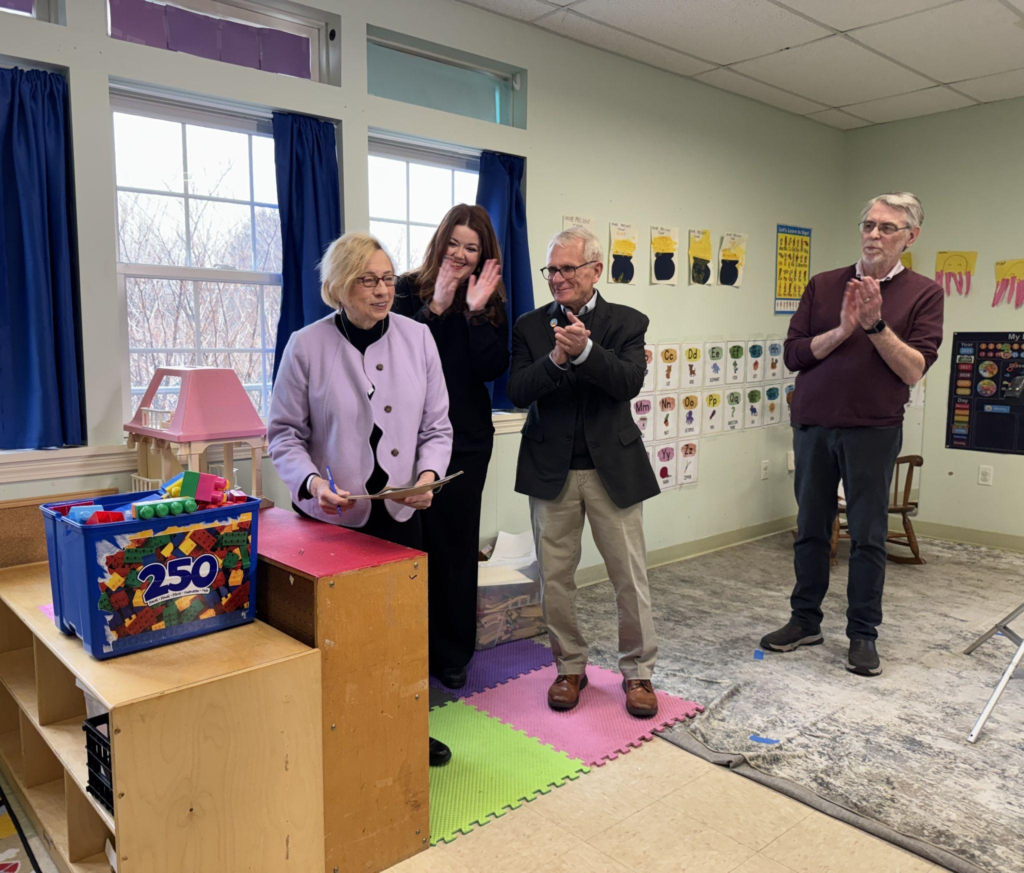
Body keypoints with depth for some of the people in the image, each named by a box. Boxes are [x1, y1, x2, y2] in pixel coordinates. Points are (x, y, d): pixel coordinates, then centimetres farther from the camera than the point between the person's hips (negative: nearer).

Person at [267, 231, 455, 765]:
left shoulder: (417, 338, 1)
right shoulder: (305, 346, -6)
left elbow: (437, 426, 5)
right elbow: (285, 433, -3)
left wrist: (427, 473, -13)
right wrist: (311, 481, -20)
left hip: (401, 512, 3)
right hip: (330, 517, -3)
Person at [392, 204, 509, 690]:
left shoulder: (490, 301, 7)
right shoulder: (408, 291, 2)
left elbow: (493, 369, -6)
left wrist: (477, 312, -14)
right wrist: (436, 307, -17)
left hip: (466, 440, 2)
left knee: (457, 544, 7)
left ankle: (453, 655, 21)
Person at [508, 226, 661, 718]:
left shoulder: (627, 323, 2)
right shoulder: (530, 326, 5)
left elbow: (630, 382, -14)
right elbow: (517, 392, -6)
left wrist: (585, 350, -29)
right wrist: (554, 360, -23)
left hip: (613, 468, -1)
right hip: (551, 470, 2)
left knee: (630, 575, 6)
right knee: (554, 577, 10)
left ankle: (637, 671, 25)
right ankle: (570, 667, 29)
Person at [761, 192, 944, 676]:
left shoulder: (923, 293, 1)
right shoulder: (823, 286, 7)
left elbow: (914, 369, -8)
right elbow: (794, 354, 0)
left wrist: (876, 325, -17)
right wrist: (842, 330, -13)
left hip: (873, 430, -2)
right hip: (813, 425, 3)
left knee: (868, 536, 6)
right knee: (811, 528, 11)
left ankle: (863, 634, 19)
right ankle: (805, 621, 26)